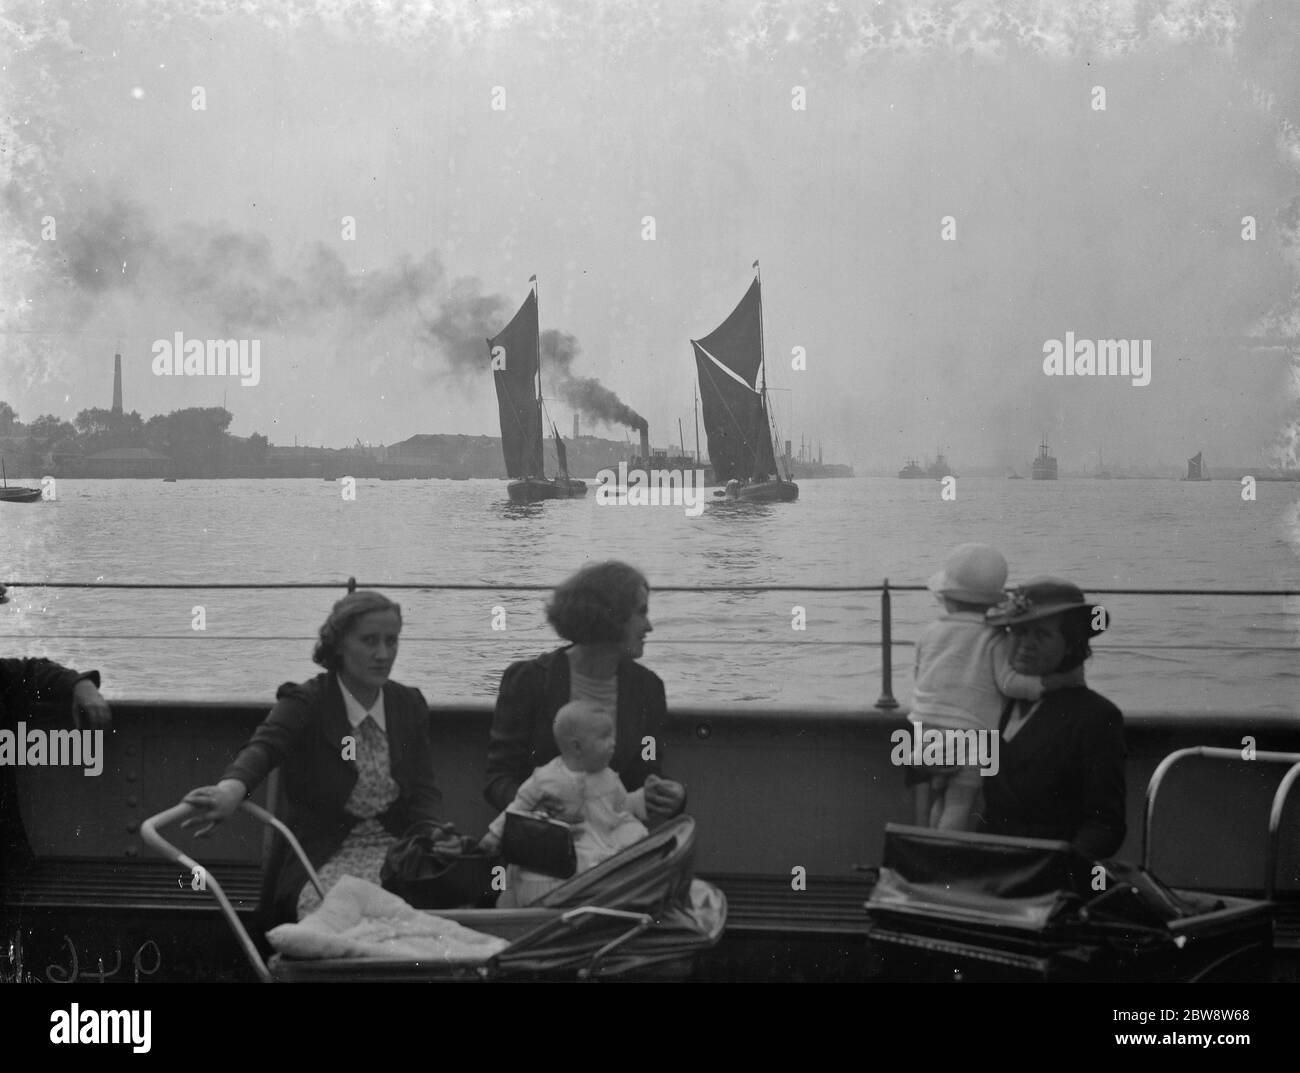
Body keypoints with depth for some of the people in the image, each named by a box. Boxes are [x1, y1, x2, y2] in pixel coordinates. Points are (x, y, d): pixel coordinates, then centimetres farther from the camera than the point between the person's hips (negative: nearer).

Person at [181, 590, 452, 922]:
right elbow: (264, 746, -23)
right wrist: (231, 789, -47)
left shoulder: (410, 705, 12)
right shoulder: (306, 702, -3)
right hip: (322, 855, -3)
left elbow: (423, 793, 8)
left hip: (394, 848, 3)